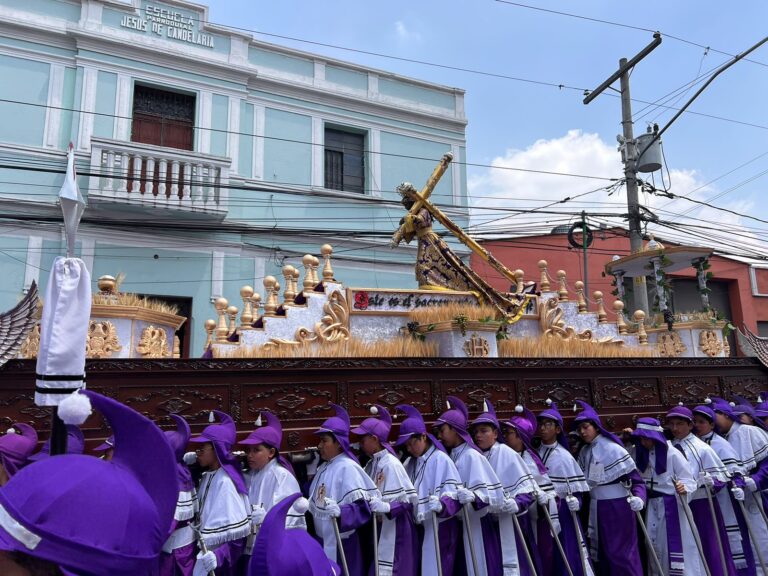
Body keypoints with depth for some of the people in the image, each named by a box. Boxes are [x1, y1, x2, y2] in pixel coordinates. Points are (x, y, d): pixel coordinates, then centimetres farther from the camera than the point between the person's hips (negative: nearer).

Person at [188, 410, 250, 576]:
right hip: (207, 558, 7)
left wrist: (219, 556, -30)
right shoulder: (207, 476, 4)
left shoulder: (225, 482, -21)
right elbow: (204, 518, 9)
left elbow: (239, 533, -21)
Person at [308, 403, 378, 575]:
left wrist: (340, 512, -36)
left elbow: (363, 506, -23)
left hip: (342, 544, -8)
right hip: (323, 541, 8)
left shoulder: (348, 467, -16)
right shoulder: (323, 467, 9)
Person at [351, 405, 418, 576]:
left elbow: (410, 499, -19)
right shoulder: (371, 464, 7)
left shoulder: (391, 464, -16)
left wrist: (386, 507, -28)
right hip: (377, 530, 8)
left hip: (394, 531, -8)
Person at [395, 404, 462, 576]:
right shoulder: (410, 463, 9)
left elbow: (455, 494, -17)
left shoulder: (441, 460, -12)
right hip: (419, 527, 6)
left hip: (440, 527, -6)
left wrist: (441, 505, -35)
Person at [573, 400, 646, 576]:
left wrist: (638, 498, -31)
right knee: (600, 552, 15)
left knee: (620, 552, -2)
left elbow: (636, 478, -15)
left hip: (617, 506, -7)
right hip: (596, 508, 7)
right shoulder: (584, 452, 5)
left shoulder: (613, 448, -14)